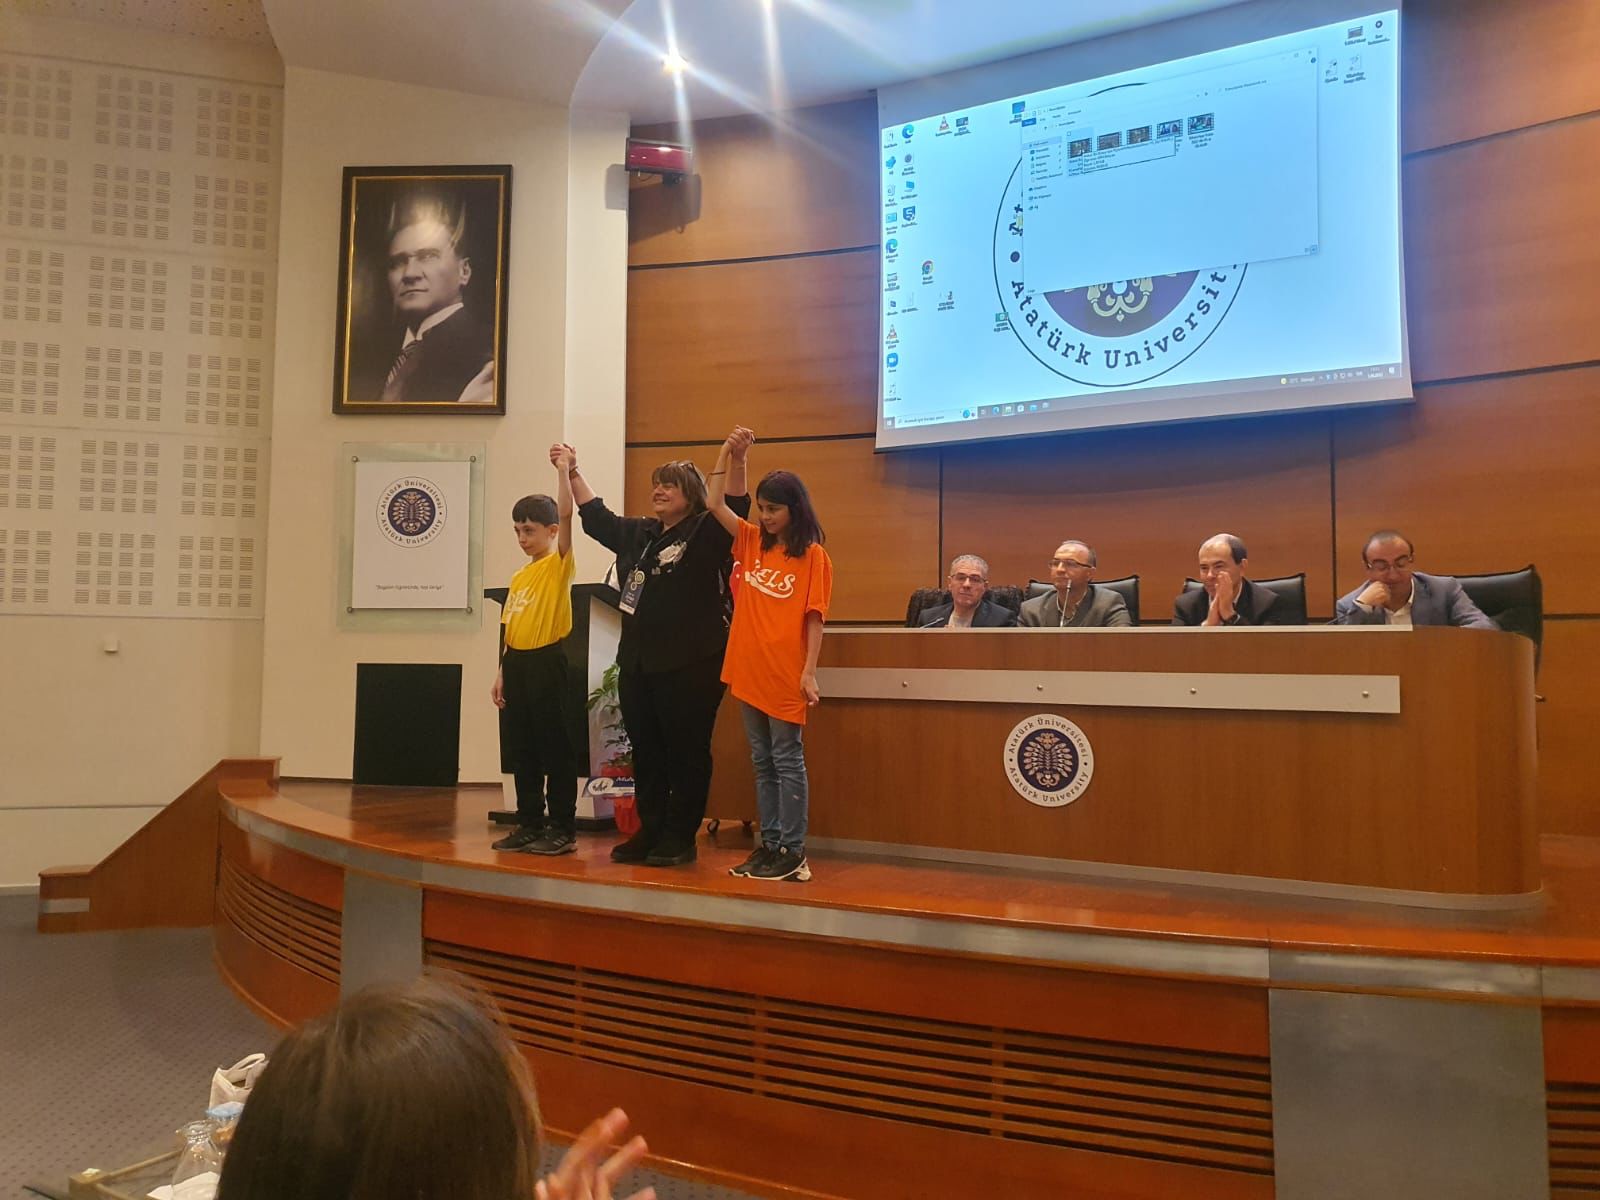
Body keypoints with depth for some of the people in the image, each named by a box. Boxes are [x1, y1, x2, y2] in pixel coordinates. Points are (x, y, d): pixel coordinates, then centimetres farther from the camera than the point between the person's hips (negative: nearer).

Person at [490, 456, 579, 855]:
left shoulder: (560, 564, -4)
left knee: (556, 749, -1)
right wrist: (501, 673, 13)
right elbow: (508, 629, 16)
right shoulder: (519, 577, 15)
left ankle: (563, 830, 7)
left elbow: (566, 514, -18)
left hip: (546, 662, -7)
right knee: (521, 751, 12)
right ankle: (529, 824, 23)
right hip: (517, 664, 7)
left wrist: (564, 470, -15)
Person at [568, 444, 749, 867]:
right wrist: (573, 472, 25)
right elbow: (595, 517, 28)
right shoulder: (637, 533, 16)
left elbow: (735, 508, -21)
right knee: (645, 753, 13)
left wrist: (736, 463, -35)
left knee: (686, 754, 1)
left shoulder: (706, 533, -4)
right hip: (636, 665, 7)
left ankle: (680, 838, 12)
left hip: (690, 668, -7)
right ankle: (650, 832, 24)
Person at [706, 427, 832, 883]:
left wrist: (810, 672, -13)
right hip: (749, 669, 6)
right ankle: (769, 845, 20)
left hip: (784, 674, -6)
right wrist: (729, 452, 0)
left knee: (787, 761, 1)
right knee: (762, 762, 12)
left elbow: (814, 618, -9)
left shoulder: (813, 556, -6)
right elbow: (714, 504, 8)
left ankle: (793, 853, 8)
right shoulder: (751, 541, 9)